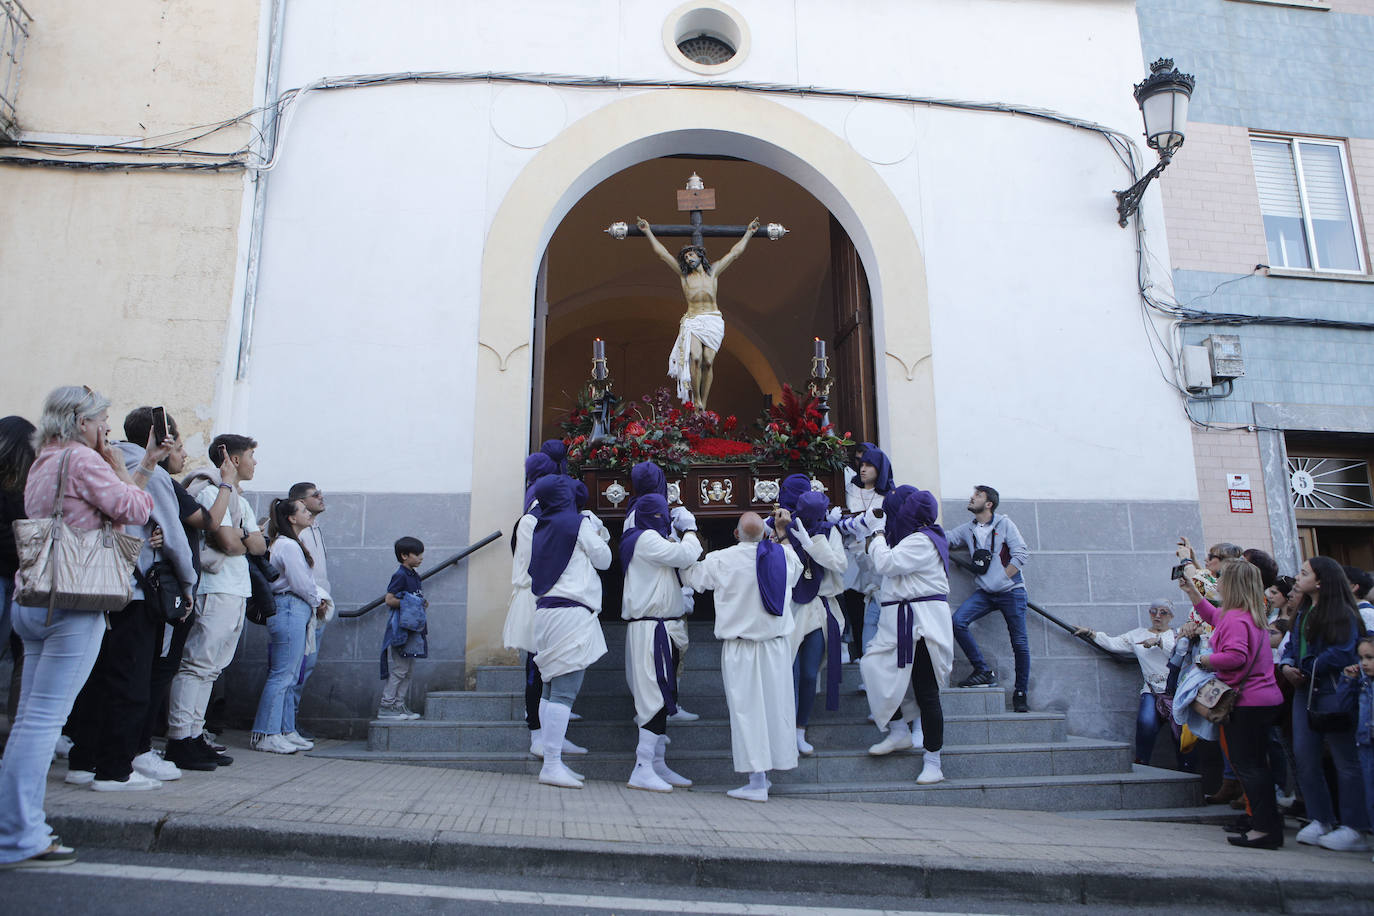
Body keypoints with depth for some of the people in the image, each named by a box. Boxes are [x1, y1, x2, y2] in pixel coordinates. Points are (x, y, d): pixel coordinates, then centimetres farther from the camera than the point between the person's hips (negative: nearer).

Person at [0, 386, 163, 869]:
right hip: (73, 601, -10)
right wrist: (116, 463, 2)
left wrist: (145, 465, 24)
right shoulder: (82, 458, -8)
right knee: (45, 718, -8)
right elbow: (135, 508, -10)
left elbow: (113, 502, 22)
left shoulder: (43, 464, 21)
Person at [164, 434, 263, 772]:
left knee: (211, 667, 10)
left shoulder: (239, 499, 23)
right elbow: (228, 542, -16)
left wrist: (238, 536, -5)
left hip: (237, 591, 9)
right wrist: (247, 540, 4)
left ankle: (194, 737, 14)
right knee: (198, 663, -8)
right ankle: (179, 741, -5)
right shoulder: (211, 491, -6)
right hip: (215, 589, -9)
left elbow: (260, 546, 13)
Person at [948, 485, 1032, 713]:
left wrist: (1002, 579, -10)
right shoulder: (967, 529, 11)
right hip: (984, 592, 4)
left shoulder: (1004, 524, -2)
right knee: (958, 621, -19)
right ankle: (984, 672, -8)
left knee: (1019, 643, -1)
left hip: (1011, 591, -4)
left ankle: (1020, 694, 14)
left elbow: (1021, 554, -7)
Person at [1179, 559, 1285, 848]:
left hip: (1246, 702, -10)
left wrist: (1206, 659, -14)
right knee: (1256, 764, 17)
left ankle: (1266, 828, -4)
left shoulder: (1236, 619, -18)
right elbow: (1213, 616, 32)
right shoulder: (1251, 615, 14)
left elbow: (1235, 656, -30)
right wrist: (1192, 592, 31)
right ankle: (1267, 823, 25)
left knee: (1246, 765, -5)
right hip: (1265, 698, 10)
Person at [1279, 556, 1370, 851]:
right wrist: (1286, 666, -2)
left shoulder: (1342, 613, -9)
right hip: (1305, 691, 8)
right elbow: (1292, 646, 18)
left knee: (1345, 760, 0)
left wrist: (1305, 670, -14)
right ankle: (1320, 819, 16)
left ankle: (1353, 829, 7)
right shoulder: (1304, 613, 16)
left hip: (1333, 691, -8)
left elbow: (1342, 652, -19)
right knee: (1304, 756, 6)